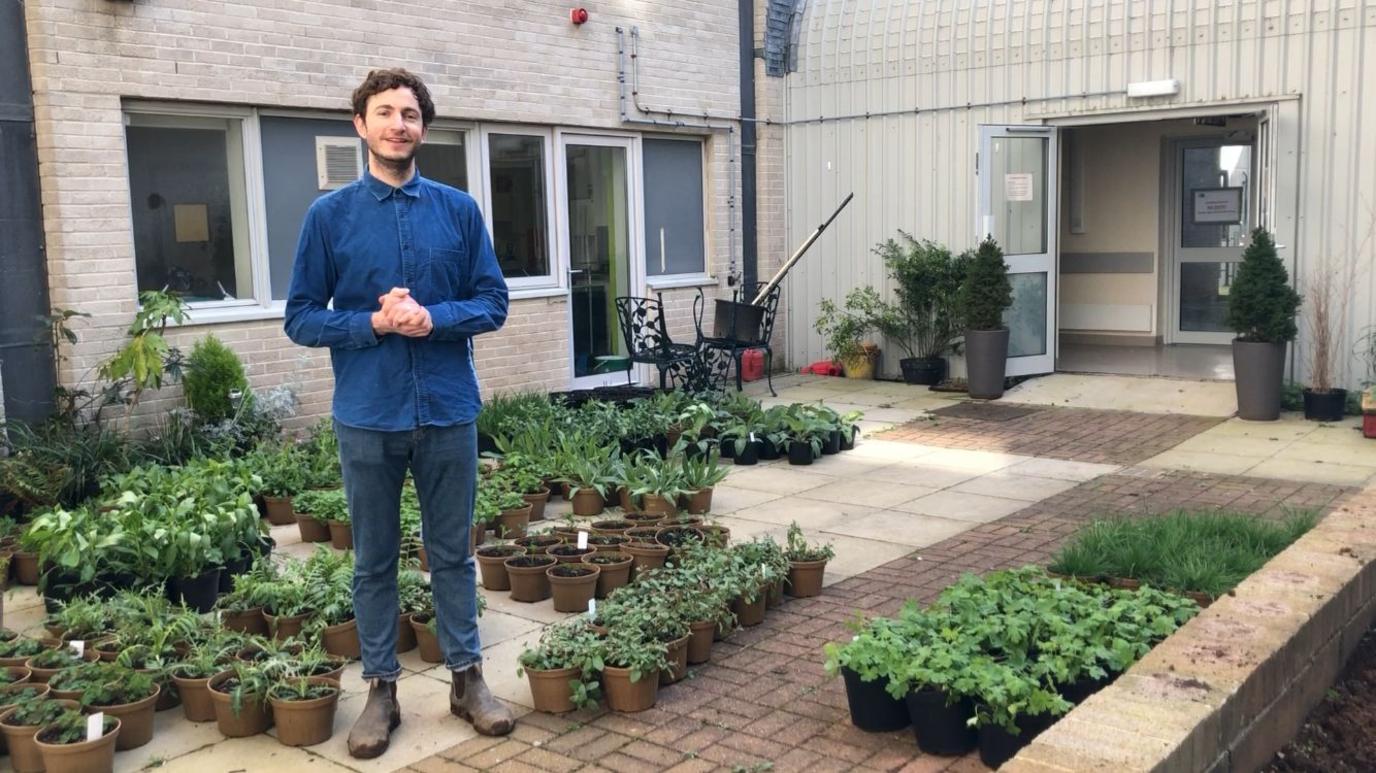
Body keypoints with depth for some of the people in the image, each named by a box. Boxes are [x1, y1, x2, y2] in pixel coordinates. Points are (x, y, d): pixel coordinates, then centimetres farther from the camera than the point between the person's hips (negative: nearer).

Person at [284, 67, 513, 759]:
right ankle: (381, 688, 22)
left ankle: (467, 676, 23)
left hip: (448, 410, 1)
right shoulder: (330, 215, 0)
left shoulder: (459, 211, 4)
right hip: (368, 416, 0)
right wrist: (374, 322, -15)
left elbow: (492, 303, 4)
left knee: (453, 553, 11)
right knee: (374, 562, 9)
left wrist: (433, 318, -15)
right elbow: (302, 318, 1)